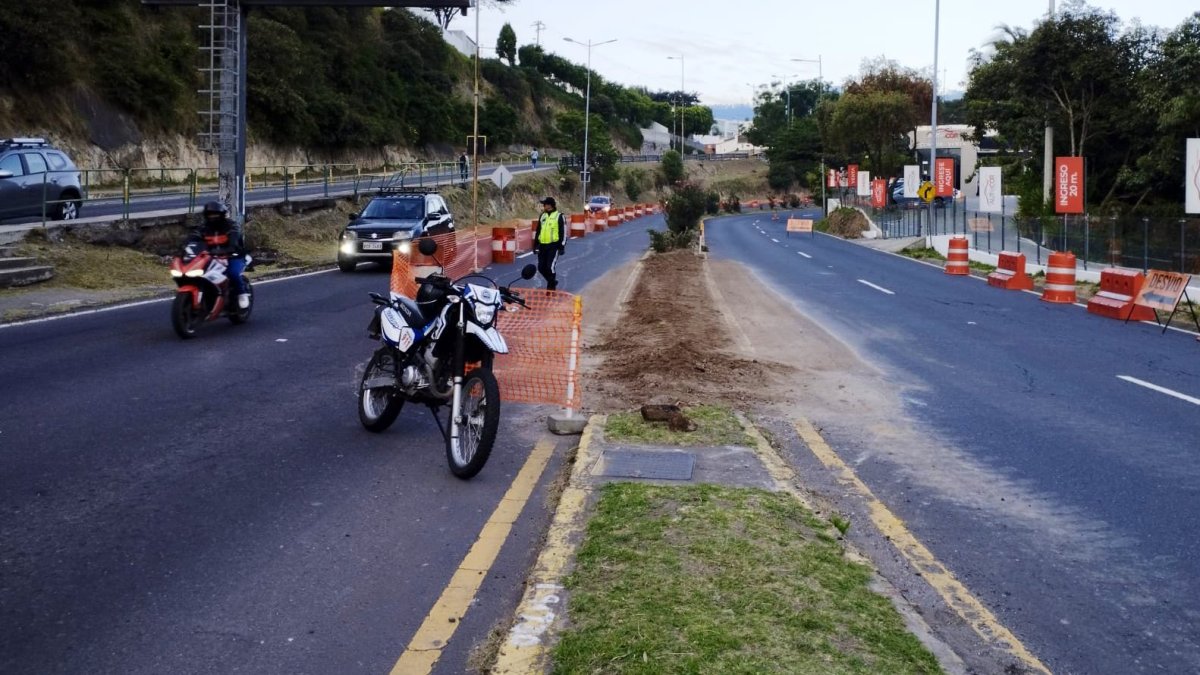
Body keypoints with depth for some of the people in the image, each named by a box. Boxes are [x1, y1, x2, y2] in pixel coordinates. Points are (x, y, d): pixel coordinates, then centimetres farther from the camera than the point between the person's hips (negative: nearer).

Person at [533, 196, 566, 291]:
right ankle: (552, 281, 28)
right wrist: (535, 245, 16)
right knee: (541, 267, 6)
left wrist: (562, 246, -12)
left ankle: (551, 287, 1)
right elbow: (538, 231, 19)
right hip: (542, 246, 7)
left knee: (550, 267, -12)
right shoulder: (542, 216, 13)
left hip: (553, 246, -6)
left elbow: (563, 232, -7)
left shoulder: (559, 216, -5)